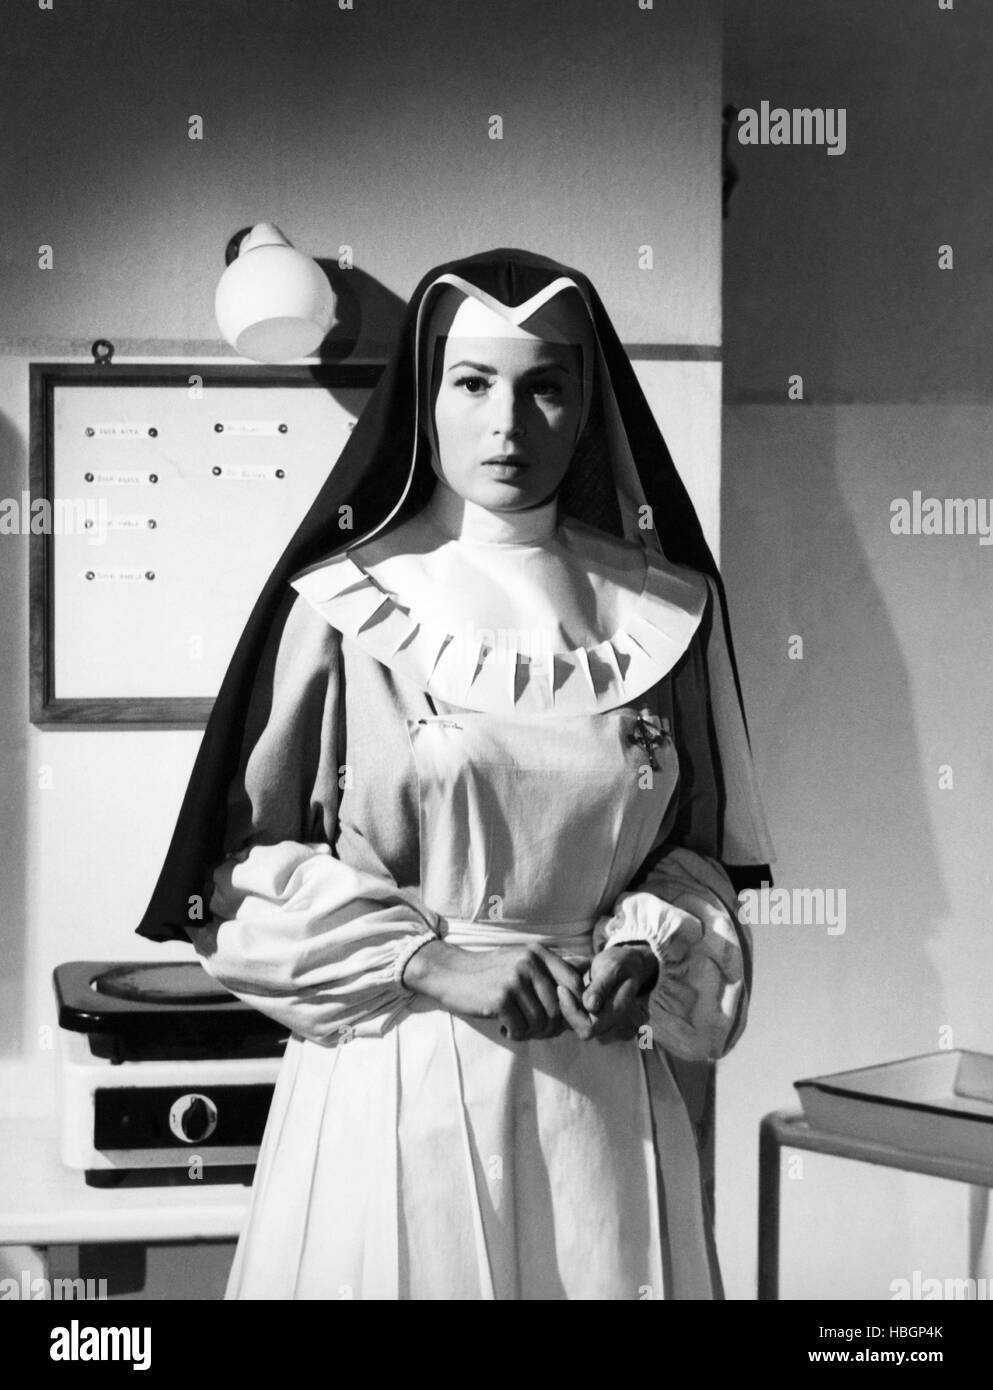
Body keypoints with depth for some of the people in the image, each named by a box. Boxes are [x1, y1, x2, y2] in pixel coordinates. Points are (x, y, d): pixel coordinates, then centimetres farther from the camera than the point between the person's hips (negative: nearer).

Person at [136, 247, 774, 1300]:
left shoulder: (665, 613, 4)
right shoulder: (341, 607, -4)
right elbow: (243, 870, -2)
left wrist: (652, 949, -5)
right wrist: (429, 961, -11)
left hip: (605, 1097, 3)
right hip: (395, 1092, -2)